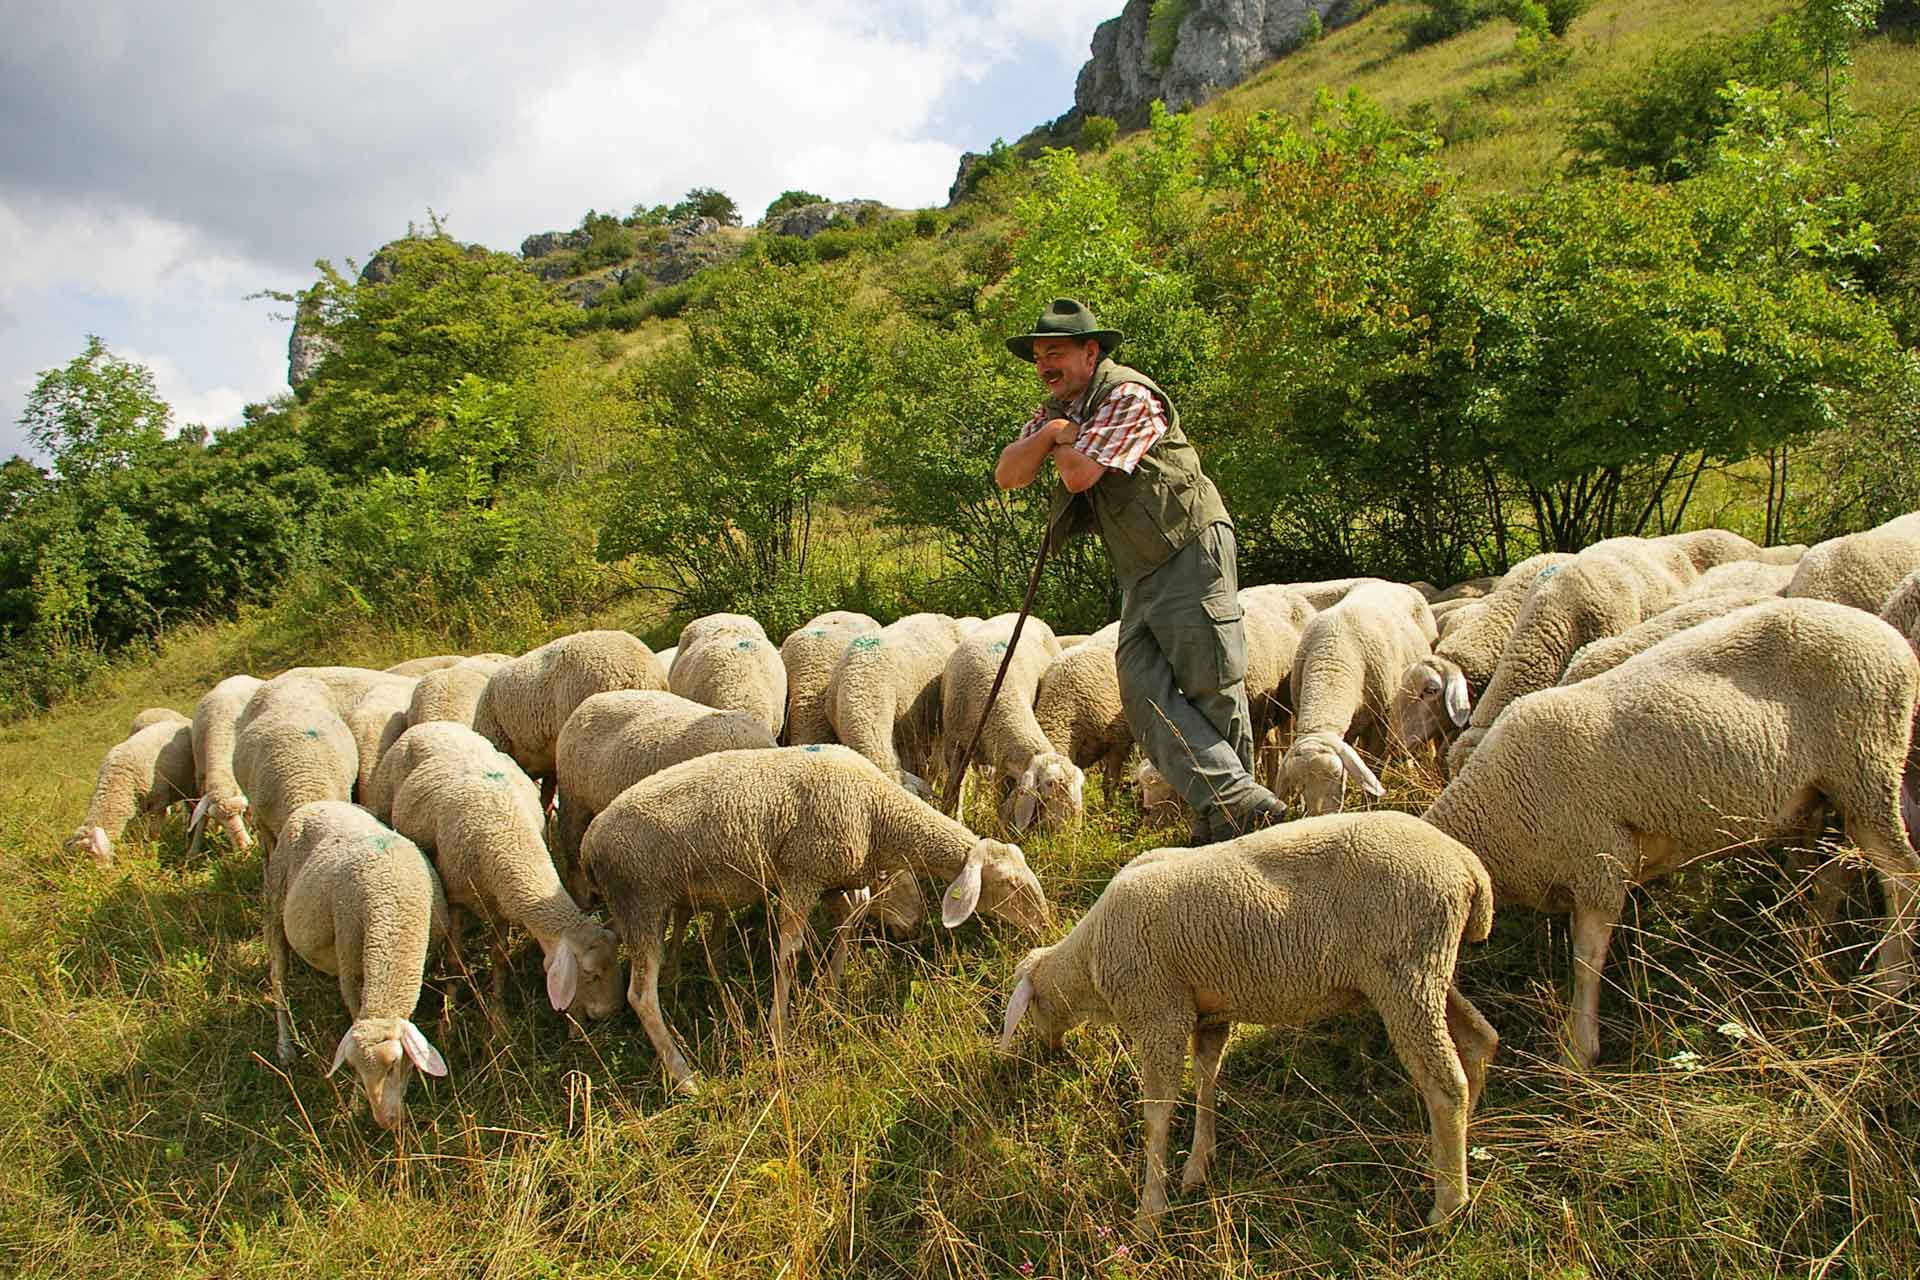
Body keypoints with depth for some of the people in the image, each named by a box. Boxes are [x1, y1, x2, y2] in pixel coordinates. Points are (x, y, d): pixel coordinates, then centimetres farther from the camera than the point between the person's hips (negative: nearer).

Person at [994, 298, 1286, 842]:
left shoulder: (1128, 396, -12)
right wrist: (1049, 433, -9)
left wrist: (1064, 442, 0)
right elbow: (1007, 475, 7)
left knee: (1211, 688, -4)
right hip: (1140, 575, 8)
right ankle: (1231, 799, -14)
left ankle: (1231, 807, 6)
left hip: (1192, 553, -8)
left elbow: (1080, 474, -21)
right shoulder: (1056, 409, 16)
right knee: (1144, 691, -8)